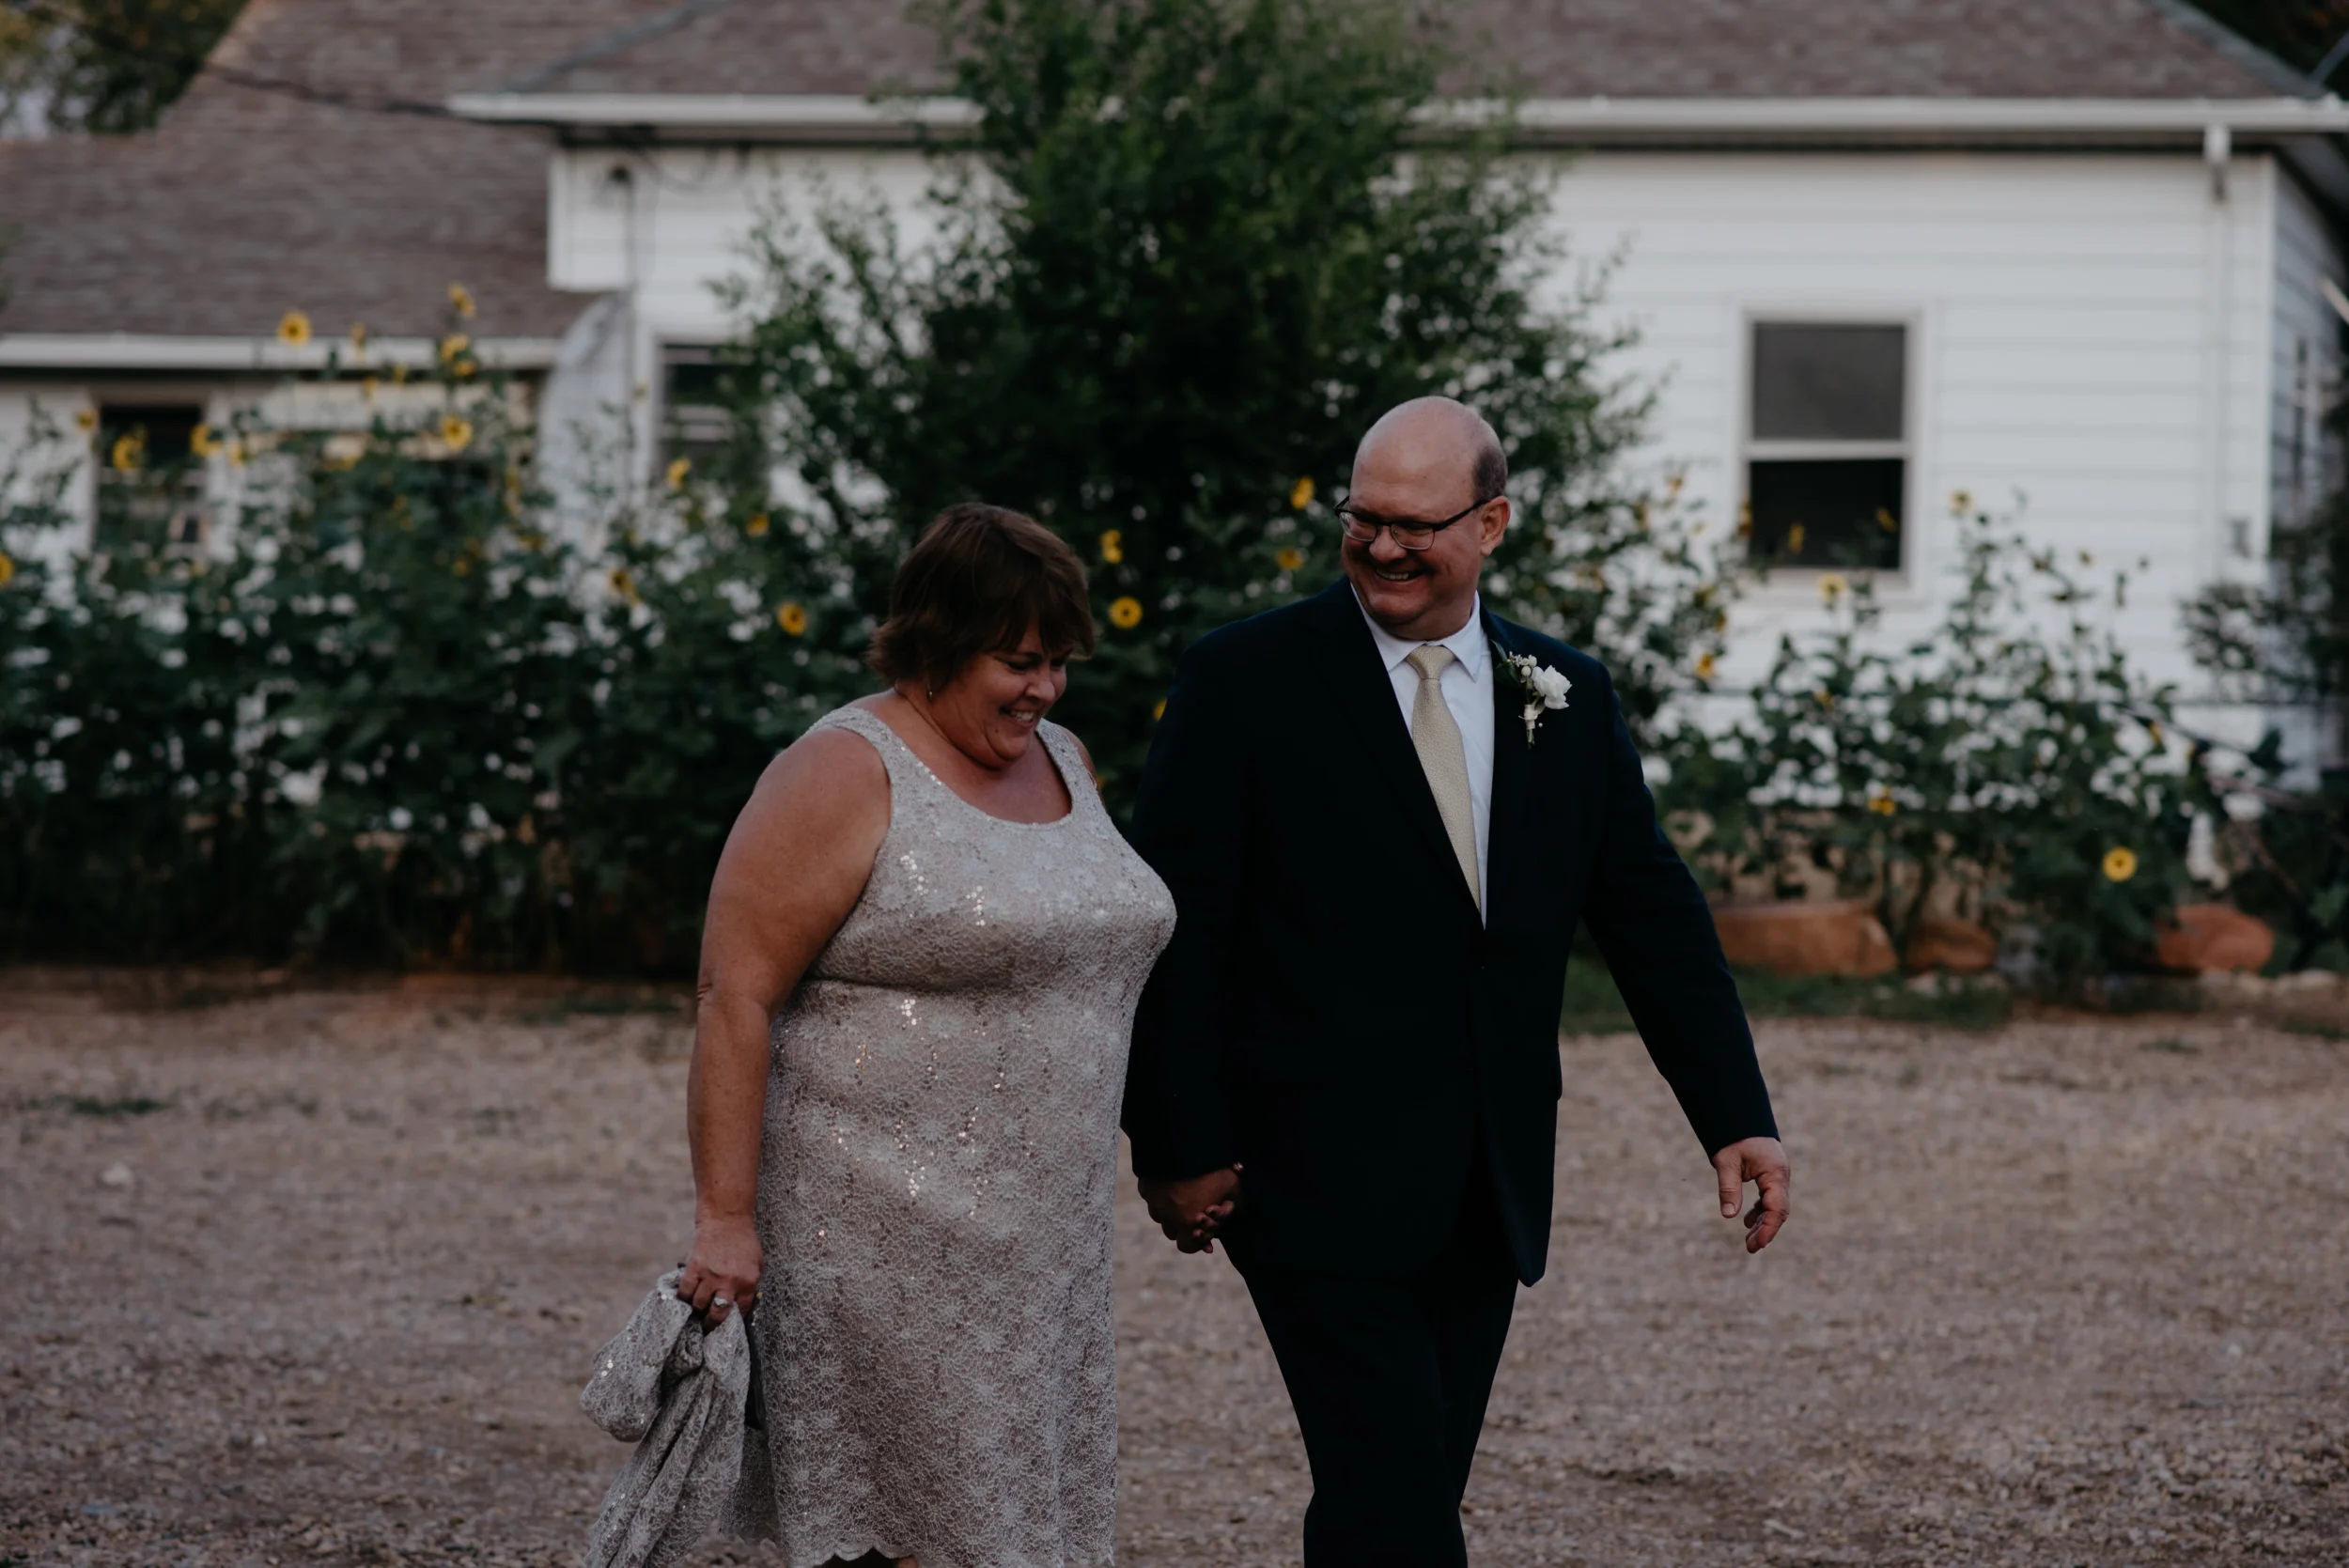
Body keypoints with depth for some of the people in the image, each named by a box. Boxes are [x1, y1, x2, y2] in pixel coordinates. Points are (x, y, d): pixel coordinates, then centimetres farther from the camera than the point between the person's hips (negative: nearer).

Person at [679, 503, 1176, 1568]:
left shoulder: (1061, 762, 14)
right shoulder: (846, 777, -10)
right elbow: (735, 994, -14)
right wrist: (724, 1216, -18)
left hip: (1043, 1237, 7)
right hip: (887, 1231, -7)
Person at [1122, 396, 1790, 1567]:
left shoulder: (1569, 699, 9)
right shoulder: (1244, 681, -5)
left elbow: (1652, 916, 10)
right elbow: (1175, 931, -6)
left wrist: (1737, 1118, 1)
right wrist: (1179, 1148, -10)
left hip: (1489, 1195, 5)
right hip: (1325, 1191, -5)